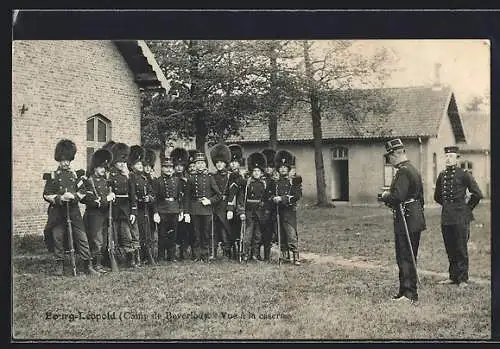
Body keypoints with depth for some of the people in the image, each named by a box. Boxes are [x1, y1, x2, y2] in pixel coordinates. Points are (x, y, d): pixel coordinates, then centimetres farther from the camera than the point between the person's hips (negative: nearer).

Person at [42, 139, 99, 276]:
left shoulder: (75, 175, 10)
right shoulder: (53, 176, 4)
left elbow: (82, 192, 8)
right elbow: (47, 195, 1)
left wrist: (73, 196, -12)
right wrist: (60, 198, -14)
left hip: (74, 210, 1)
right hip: (57, 211, -1)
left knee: (82, 237, -3)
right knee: (58, 238, 2)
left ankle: (88, 266, 0)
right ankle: (59, 266, 13)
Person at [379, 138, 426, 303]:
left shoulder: (403, 172, -16)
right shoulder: (413, 170, 16)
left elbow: (397, 196, -26)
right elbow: (420, 196, 21)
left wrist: (385, 196, -7)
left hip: (406, 220, -10)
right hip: (416, 219, 10)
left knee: (405, 258, -5)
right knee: (409, 257, 14)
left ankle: (409, 293, -3)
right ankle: (406, 291, 21)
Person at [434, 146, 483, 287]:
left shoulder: (464, 174, -7)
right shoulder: (442, 175, 10)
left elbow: (477, 194, -6)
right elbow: (437, 196, 24)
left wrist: (468, 207, 1)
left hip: (460, 217, -5)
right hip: (446, 217, 6)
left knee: (461, 248, -2)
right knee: (450, 249, 10)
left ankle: (463, 279, 5)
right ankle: (453, 277, 19)